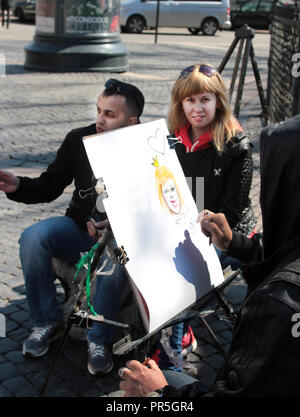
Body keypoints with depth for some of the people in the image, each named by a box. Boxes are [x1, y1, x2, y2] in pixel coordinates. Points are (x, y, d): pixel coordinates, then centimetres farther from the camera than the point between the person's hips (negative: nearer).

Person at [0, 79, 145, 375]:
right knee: (32, 238, -25)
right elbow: (49, 186, 7)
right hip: (78, 228, 4)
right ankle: (47, 322, -6)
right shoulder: (79, 140, 0)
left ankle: (99, 339, -13)